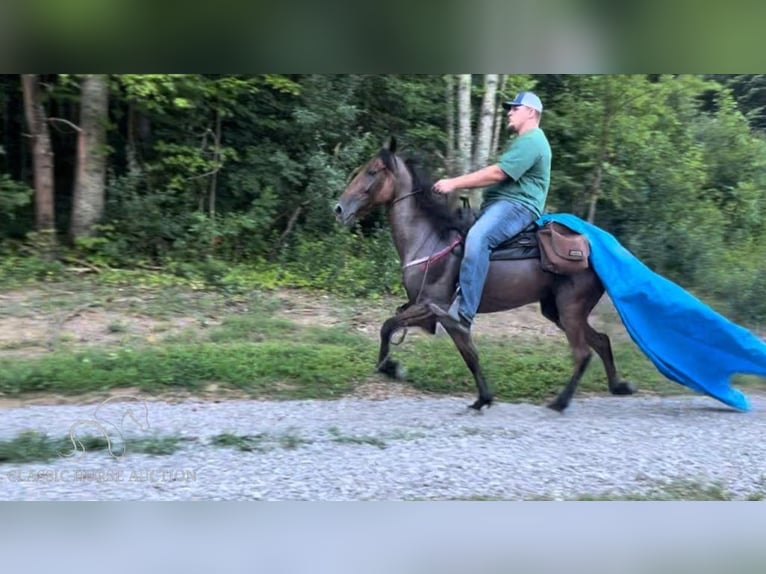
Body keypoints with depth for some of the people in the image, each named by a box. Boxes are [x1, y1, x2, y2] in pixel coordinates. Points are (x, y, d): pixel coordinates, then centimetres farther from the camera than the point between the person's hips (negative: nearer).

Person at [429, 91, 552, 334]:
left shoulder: (531, 141, -10)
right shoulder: (524, 141, 28)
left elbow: (497, 173, -18)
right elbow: (497, 175, 26)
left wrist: (454, 183, -16)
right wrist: (458, 183, 17)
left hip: (517, 205, -12)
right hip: (500, 203, 12)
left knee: (477, 238, -36)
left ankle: (463, 314, -45)